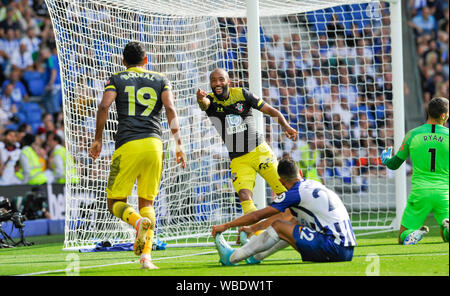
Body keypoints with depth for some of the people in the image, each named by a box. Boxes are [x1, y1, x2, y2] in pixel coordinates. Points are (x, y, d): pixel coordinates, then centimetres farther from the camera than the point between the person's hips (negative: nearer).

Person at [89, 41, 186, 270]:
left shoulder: (116, 80, 14)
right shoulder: (160, 80, 17)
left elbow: (104, 106, -2)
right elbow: (170, 108, 2)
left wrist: (98, 140, 4)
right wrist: (178, 144, -1)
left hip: (127, 145, -2)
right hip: (154, 144, 2)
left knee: (115, 202, 4)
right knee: (147, 203, 11)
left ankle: (138, 221, -29)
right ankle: (146, 256, -6)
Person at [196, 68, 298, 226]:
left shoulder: (242, 94, -3)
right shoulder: (211, 100, -4)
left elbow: (270, 110, -2)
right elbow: (204, 103, -29)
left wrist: (286, 126, -20)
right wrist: (200, 98, -54)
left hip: (259, 151, 0)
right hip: (238, 160, 0)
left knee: (284, 192, -1)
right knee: (245, 198, -21)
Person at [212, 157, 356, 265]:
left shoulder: (295, 193, -6)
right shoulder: (312, 184, 19)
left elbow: (257, 216, -1)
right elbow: (281, 214, 32)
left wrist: (225, 226, 10)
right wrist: (253, 228, 39)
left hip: (334, 249, -8)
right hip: (347, 251, 8)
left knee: (279, 226, 1)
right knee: (292, 222, 24)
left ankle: (232, 257, 10)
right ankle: (256, 256, 33)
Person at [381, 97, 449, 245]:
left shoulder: (413, 135, -1)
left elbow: (393, 165, 10)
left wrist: (385, 159, 32)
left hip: (420, 193, 0)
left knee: (403, 238, 12)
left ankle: (415, 234, -24)